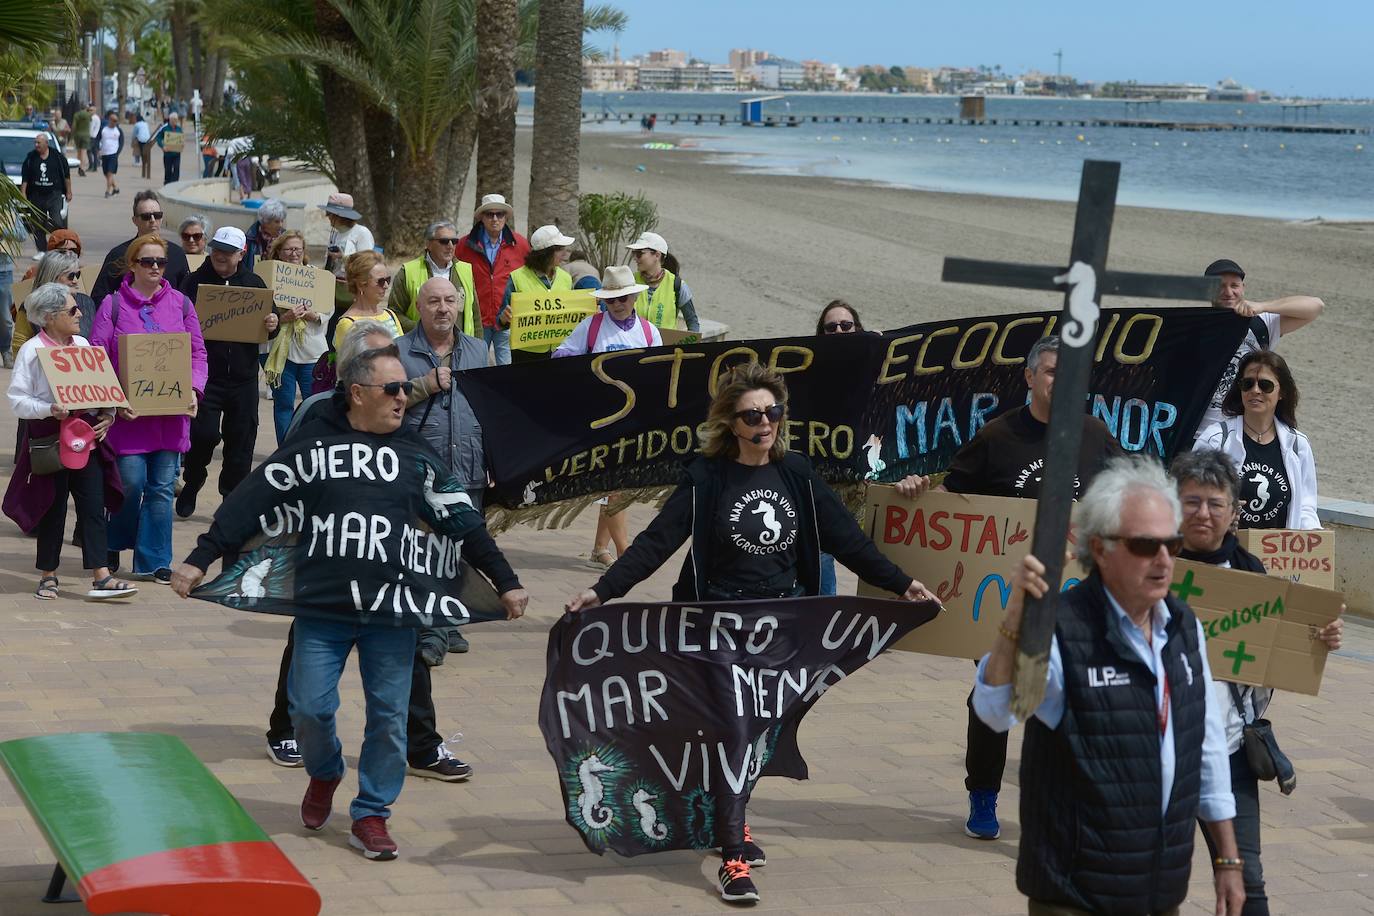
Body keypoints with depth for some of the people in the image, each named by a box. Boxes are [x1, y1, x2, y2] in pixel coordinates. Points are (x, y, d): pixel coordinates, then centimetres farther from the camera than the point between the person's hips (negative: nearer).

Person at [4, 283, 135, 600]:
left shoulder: (83, 345, 10)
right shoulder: (32, 350, -6)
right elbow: (17, 399, -8)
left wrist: (107, 414, -4)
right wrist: (49, 409, -22)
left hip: (87, 436, 4)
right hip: (50, 438, -4)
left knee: (94, 506, -1)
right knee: (53, 508, 5)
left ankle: (101, 577, -2)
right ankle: (48, 576, 19)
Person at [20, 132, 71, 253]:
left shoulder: (58, 156, 1)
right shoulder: (30, 158, 5)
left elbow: (66, 175, 7)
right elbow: (25, 178, 6)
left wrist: (69, 192, 6)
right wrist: (23, 193, 0)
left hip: (54, 194, -3)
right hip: (36, 196, 3)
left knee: (57, 221, -15)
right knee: (37, 225, 4)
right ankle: (41, 251, 13)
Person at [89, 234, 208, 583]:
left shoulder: (180, 303, 8)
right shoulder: (113, 304, 0)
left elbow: (198, 353, 10)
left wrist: (194, 390, -6)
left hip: (172, 411, 3)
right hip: (129, 411, -2)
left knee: (162, 488, 3)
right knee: (130, 483, -4)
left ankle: (153, 561, 11)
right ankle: (113, 547, 22)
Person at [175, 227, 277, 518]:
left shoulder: (254, 283, 10)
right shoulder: (195, 281, 2)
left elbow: (268, 322, 16)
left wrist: (273, 325, -7)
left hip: (244, 376, 3)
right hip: (205, 375, -3)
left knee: (241, 439, 4)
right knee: (204, 432, -12)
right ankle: (191, 483, 15)